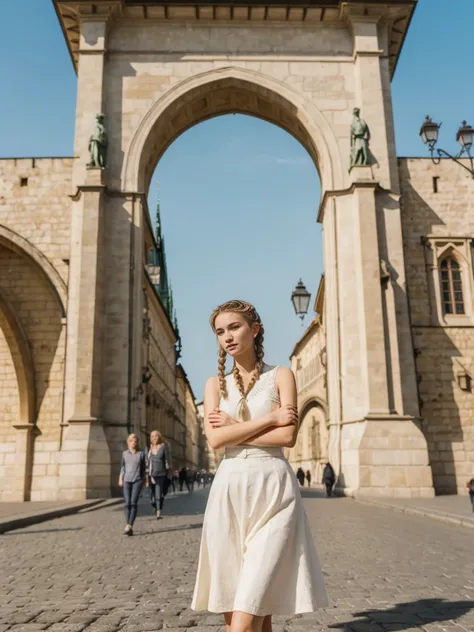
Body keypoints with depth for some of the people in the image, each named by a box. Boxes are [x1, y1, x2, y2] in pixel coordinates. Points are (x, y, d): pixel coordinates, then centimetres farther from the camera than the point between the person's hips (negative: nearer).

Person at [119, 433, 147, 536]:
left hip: (137, 480, -2)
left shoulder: (141, 453, 3)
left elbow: (144, 467, 9)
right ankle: (128, 526, 5)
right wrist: (120, 478, 9)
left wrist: (145, 480, 8)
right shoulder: (125, 453, 8)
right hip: (127, 481, 2)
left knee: (134, 503, -12)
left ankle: (129, 526, -15)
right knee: (127, 503, -5)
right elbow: (123, 466, 17)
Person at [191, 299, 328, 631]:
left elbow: (288, 436, -9)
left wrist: (235, 427, -5)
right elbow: (215, 439, -5)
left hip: (272, 491, -3)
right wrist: (269, 418, -8)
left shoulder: (281, 376, 4)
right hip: (229, 493, 4)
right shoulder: (215, 383, 11)